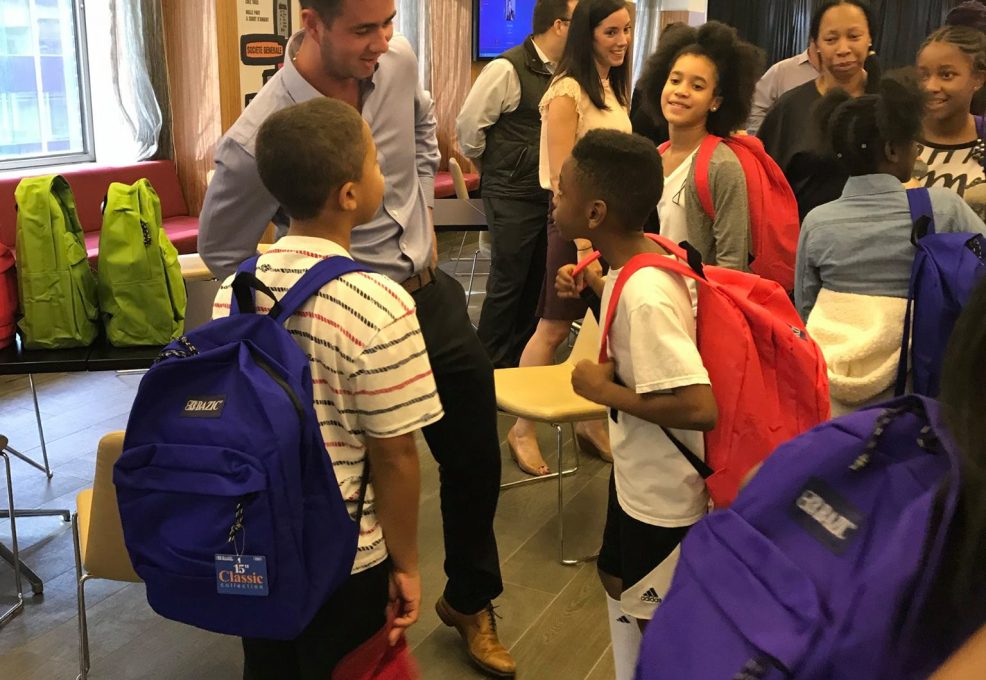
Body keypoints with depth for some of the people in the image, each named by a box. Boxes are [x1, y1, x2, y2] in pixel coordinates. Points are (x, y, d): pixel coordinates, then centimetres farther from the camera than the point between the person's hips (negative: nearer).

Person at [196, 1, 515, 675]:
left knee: (477, 460, 18)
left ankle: (470, 601, 44)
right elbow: (223, 251, -8)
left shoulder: (399, 61, -9)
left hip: (432, 294, 6)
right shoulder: (259, 139, -26)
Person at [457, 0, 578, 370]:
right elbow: (468, 126, -12)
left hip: (548, 194, 7)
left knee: (536, 281, 14)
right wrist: (494, 169, 0)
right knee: (507, 283, 1)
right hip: (512, 196, -6)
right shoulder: (507, 68, -15)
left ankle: (519, 359, 29)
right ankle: (489, 365, 17)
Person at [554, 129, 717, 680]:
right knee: (619, 579, 29)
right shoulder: (649, 254, -6)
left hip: (662, 494, -9)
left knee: (658, 626, 15)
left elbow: (701, 408, -36)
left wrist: (605, 390, -25)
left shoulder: (644, 297, -33)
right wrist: (597, 288, 0)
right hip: (640, 474, 9)